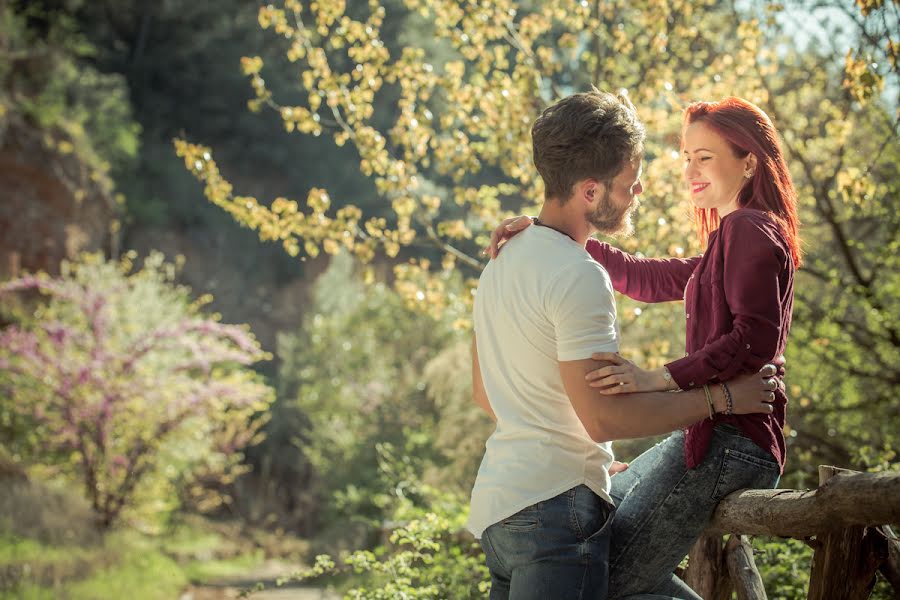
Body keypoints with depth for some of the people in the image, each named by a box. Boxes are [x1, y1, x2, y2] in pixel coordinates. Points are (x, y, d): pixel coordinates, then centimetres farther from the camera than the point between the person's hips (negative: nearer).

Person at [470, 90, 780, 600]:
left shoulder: (503, 260, 14)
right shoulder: (579, 277, -16)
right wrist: (722, 399, -10)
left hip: (497, 503, 10)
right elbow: (604, 417, -19)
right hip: (553, 507, -10)